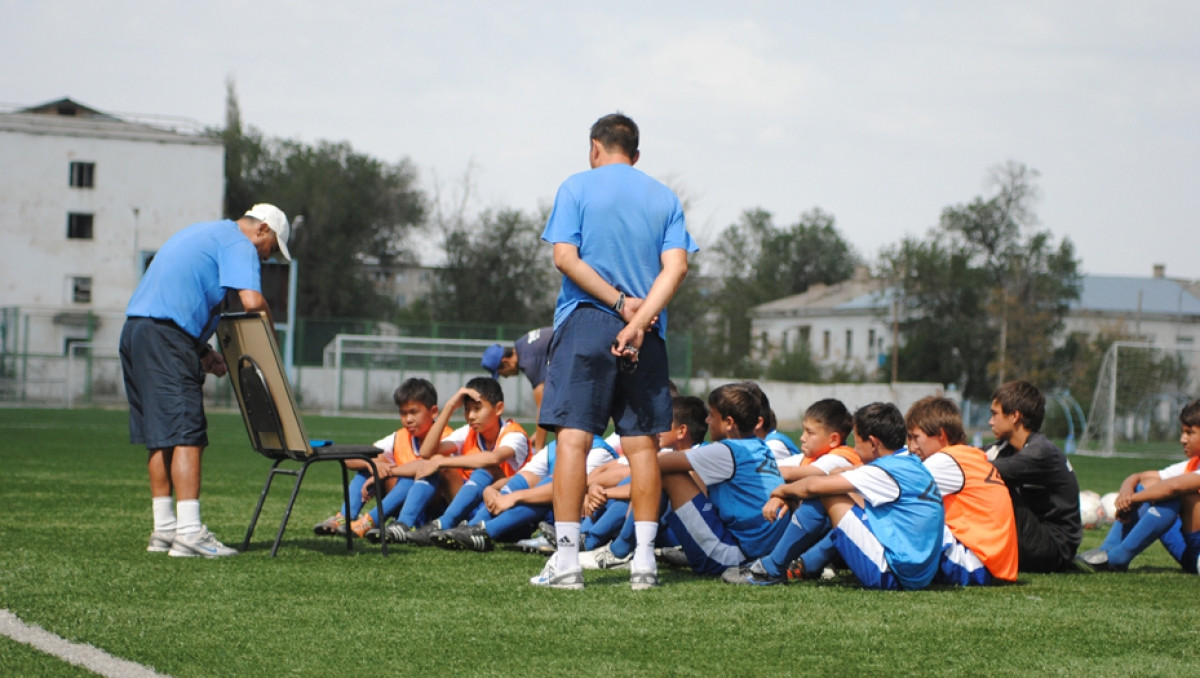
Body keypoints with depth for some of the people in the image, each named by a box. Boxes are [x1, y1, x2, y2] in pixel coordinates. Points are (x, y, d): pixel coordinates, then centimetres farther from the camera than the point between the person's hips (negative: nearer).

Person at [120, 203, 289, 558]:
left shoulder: (204, 233, 28)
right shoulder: (239, 244, -2)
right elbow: (252, 301, -17)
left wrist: (203, 351, 19)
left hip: (134, 329, 10)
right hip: (167, 337, -10)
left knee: (161, 436, 13)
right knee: (186, 434, -11)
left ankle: (164, 529, 15)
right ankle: (189, 532, -17)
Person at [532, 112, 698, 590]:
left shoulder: (577, 188, 4)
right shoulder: (664, 198, 12)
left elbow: (565, 257, -8)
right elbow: (676, 266, -2)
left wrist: (621, 302, -7)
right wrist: (639, 318, -12)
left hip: (584, 323, -3)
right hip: (647, 335, 3)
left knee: (573, 437, -5)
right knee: (641, 442, 5)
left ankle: (566, 558, -11)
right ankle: (644, 559, 2)